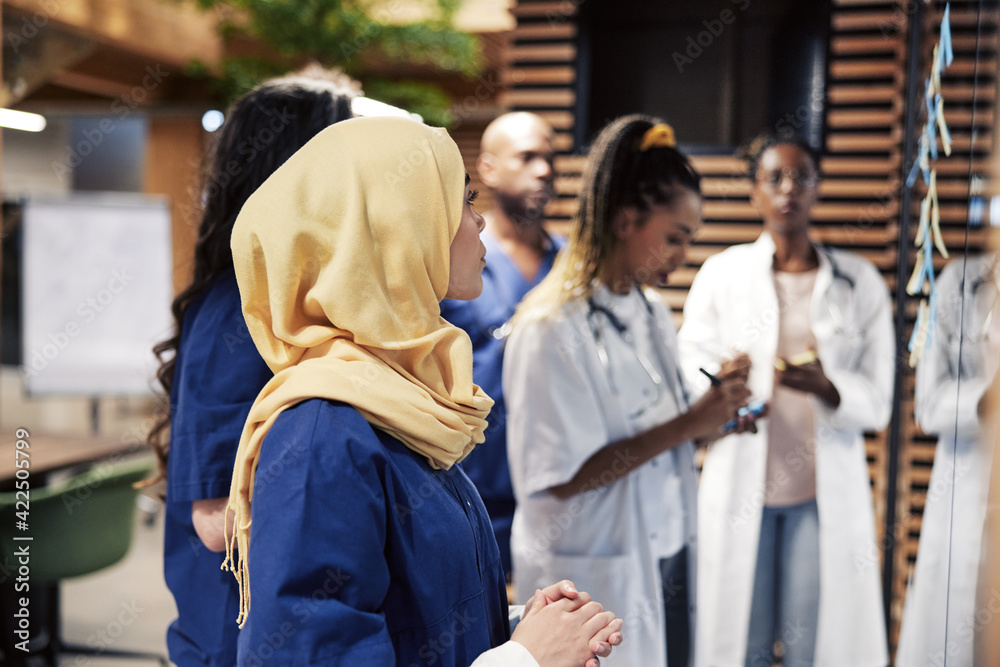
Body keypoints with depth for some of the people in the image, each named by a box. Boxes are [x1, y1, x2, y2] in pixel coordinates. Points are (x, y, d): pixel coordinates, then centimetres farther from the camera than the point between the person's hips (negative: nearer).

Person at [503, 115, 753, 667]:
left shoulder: (652, 312, 9)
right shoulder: (553, 330, -18)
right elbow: (563, 476, -22)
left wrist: (713, 415, -4)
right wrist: (687, 425, -22)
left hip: (666, 563, 8)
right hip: (599, 579, -7)